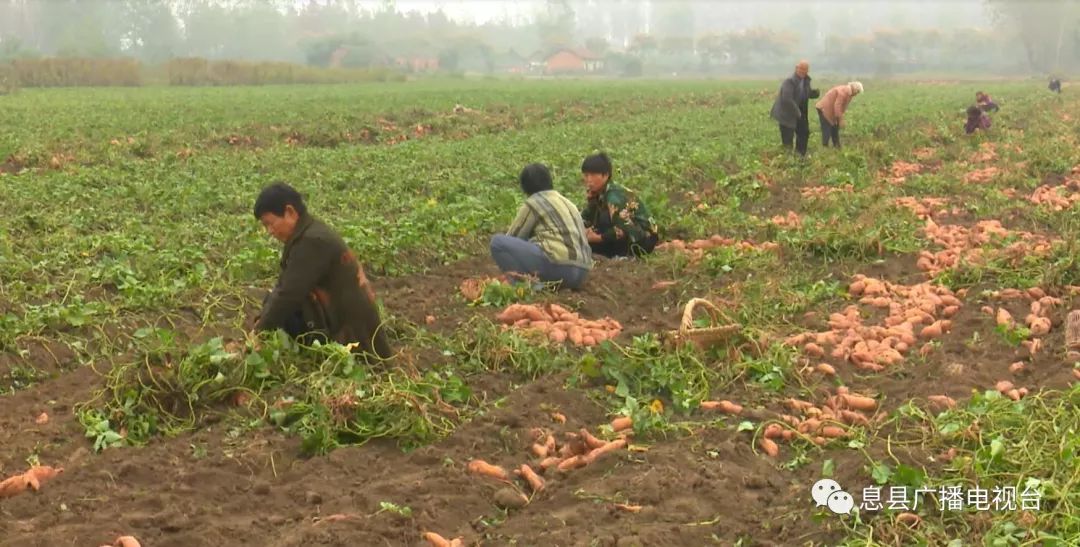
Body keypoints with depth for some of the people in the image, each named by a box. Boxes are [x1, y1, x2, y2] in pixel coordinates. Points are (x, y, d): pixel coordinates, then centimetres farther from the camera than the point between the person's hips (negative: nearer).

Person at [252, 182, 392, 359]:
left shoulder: (313, 242, -26)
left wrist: (260, 332, -17)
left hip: (350, 328, -10)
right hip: (335, 320, 10)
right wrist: (262, 321, -6)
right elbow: (283, 286, 7)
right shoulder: (305, 235, 6)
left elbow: (289, 294, -25)